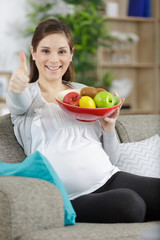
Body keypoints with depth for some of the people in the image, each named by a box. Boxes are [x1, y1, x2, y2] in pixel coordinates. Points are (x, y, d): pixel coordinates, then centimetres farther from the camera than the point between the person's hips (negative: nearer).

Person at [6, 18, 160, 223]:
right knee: (128, 203, -34)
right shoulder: (28, 94, 10)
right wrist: (16, 88, -42)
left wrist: (109, 127, 0)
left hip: (111, 179, 4)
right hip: (73, 198, -4)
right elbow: (19, 103, -19)